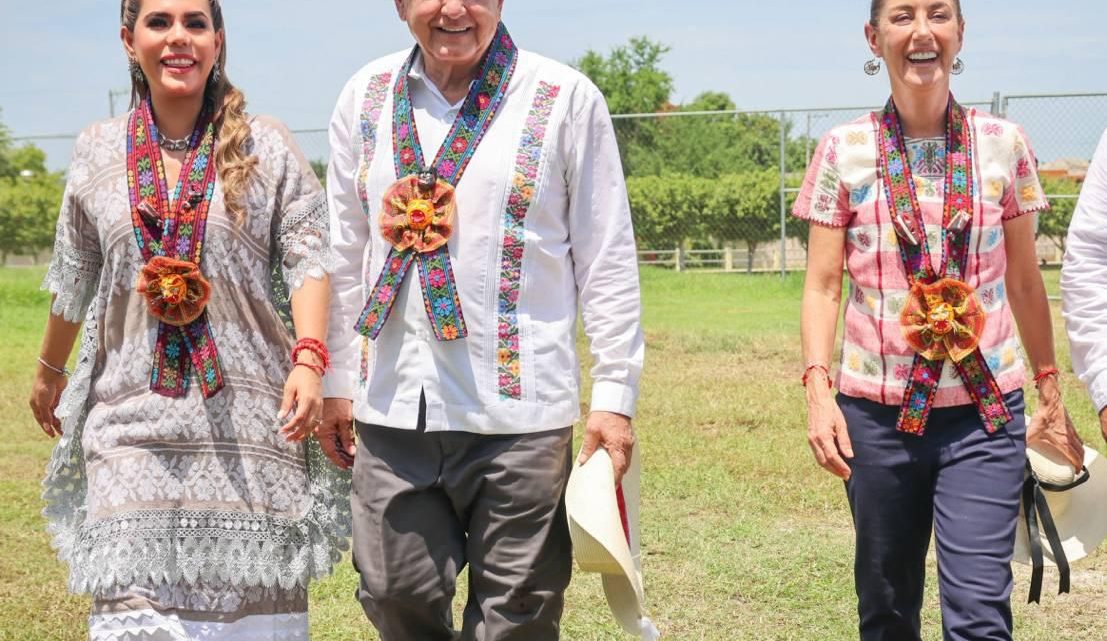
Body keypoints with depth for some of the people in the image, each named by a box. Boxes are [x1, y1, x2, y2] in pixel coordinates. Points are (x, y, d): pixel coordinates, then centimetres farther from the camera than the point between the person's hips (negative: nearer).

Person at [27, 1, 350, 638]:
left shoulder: (266, 146, 3)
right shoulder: (99, 151, 10)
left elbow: (308, 258, -2)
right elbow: (73, 277, 22)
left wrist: (309, 359, -17)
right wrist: (49, 372, 31)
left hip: (249, 415, -1)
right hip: (135, 413, 1)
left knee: (256, 589, 2)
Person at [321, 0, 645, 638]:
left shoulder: (566, 99, -2)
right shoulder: (365, 97, 9)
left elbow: (608, 262, -1)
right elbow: (346, 254, 13)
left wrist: (615, 395, -4)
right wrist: (337, 381, 11)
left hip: (520, 410, -3)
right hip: (394, 405, 3)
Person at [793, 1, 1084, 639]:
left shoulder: (1004, 145, 2)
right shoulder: (844, 151, 0)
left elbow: (1024, 281, 9)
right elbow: (823, 285, 0)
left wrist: (1051, 394, 11)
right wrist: (818, 389, -11)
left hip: (985, 413, 0)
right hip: (878, 411, 1)